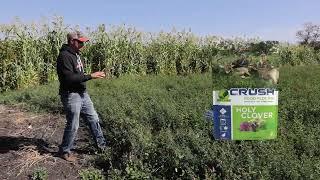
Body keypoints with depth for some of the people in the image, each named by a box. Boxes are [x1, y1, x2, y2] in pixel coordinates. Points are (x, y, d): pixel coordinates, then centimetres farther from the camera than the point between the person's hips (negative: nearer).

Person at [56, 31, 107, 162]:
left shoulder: (76, 54, 12)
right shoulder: (64, 56, -18)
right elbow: (69, 78, -26)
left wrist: (94, 75, 7)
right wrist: (90, 76, -24)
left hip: (82, 93, 9)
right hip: (71, 96, -9)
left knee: (93, 119, 15)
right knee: (73, 125, 2)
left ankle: (102, 145, 30)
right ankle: (64, 151, 24)